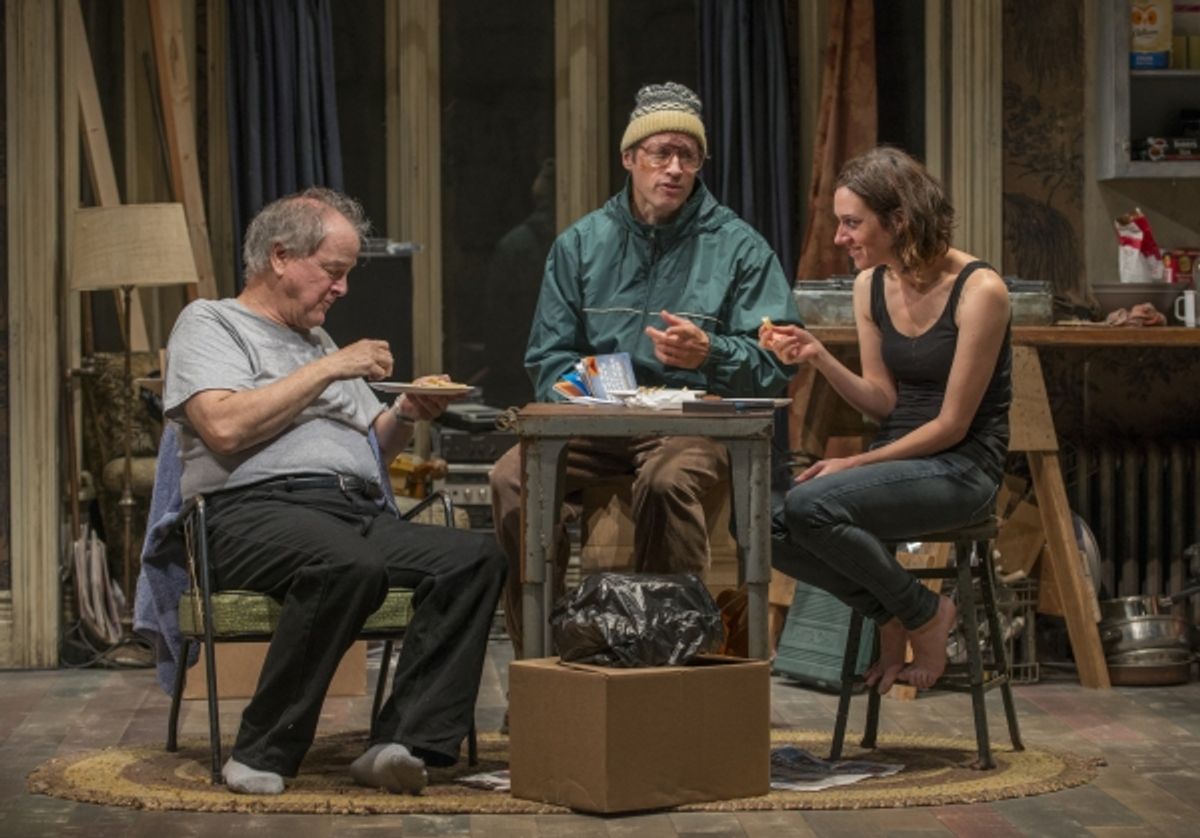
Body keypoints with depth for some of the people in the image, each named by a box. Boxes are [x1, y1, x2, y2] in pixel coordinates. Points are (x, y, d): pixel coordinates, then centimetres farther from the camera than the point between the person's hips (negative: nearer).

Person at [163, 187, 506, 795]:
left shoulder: (320, 345, 33)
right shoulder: (211, 324, 10)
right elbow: (225, 427, -9)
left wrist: (406, 415, 12)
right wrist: (328, 370, -4)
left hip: (360, 512, 7)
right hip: (258, 509, -7)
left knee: (477, 557, -21)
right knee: (351, 565, -40)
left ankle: (405, 743, -29)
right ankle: (263, 755, -27)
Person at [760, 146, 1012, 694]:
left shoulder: (978, 290, -16)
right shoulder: (871, 286, 5)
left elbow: (951, 425, -15)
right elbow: (884, 403, 7)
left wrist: (853, 464, -16)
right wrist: (818, 358, -10)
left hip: (962, 468, -7)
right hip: (896, 458, 7)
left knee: (809, 506, -28)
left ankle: (925, 614, -6)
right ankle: (889, 614, 3)